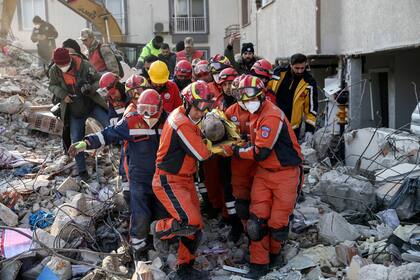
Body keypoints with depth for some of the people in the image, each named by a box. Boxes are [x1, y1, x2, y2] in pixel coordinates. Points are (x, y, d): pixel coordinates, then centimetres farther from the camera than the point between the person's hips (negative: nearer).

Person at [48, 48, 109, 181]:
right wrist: (62, 94, -15)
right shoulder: (54, 71, -12)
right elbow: (52, 86, 6)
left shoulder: (84, 66, -19)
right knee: (76, 140, 3)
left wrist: (91, 89, -29)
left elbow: (99, 80, -7)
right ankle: (82, 171, 17)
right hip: (74, 111, 2)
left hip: (93, 104, -2)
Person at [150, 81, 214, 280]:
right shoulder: (181, 124, -23)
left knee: (195, 227, 11)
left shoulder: (187, 118, 9)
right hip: (169, 182, -10)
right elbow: (202, 154, -22)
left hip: (185, 180, 10)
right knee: (190, 223, -22)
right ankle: (159, 229, 9)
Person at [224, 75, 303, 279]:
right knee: (257, 219, -1)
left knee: (278, 222, 2)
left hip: (286, 173, -7)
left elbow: (260, 152, -22)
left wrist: (235, 151, -11)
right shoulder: (255, 115, 10)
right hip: (263, 172, 7)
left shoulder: (271, 116, -21)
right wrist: (238, 147, 4)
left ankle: (273, 253, 30)